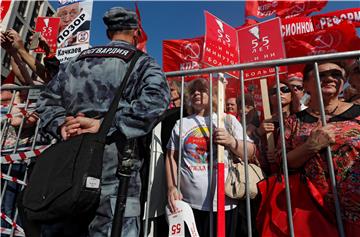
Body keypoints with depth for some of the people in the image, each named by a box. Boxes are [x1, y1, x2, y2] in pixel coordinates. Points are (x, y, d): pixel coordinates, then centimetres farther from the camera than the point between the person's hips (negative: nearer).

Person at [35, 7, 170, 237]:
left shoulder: (75, 62, 21)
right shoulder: (143, 64, 4)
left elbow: (48, 100, 17)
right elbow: (154, 102, -16)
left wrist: (61, 124, 0)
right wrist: (104, 124, -16)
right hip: (113, 174, -5)